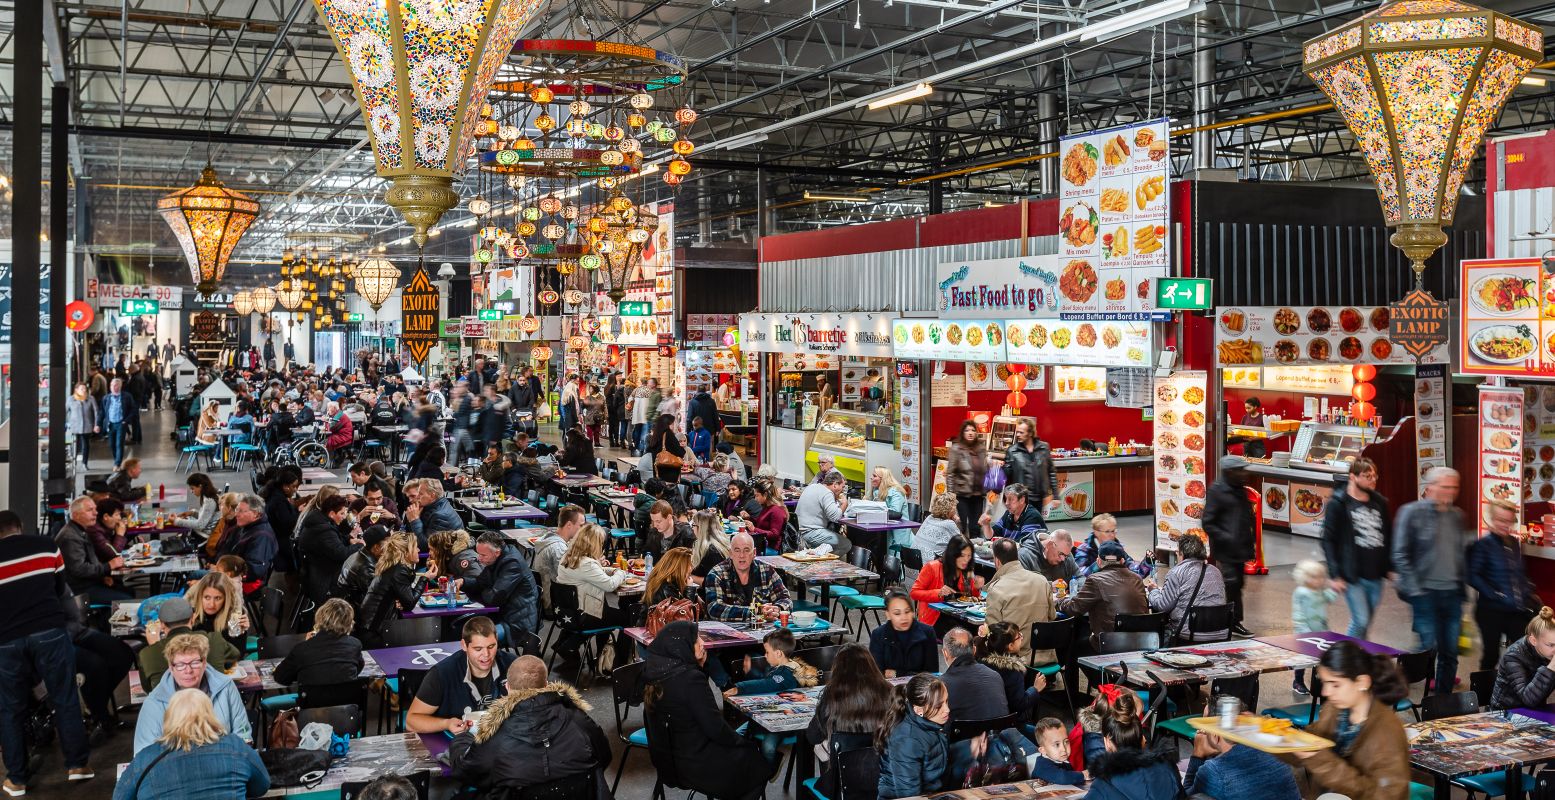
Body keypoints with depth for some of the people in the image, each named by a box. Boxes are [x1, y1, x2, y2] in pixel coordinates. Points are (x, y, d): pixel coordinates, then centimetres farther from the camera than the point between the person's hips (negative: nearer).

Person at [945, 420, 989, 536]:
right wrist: (951, 493, -12)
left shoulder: (982, 449, 8)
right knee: (962, 526, -2)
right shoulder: (956, 449, -6)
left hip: (978, 495, 5)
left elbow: (985, 471, 16)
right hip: (962, 495, -4)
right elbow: (949, 473, -8)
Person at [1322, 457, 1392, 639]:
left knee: (1365, 623, 10)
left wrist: (1391, 567, 9)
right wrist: (1336, 575, -13)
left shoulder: (1380, 503, 11)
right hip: (1352, 576, -5)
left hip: (1376, 576, 5)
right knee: (1360, 621, -9)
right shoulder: (1337, 504, -6)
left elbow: (1388, 537, 17)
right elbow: (1328, 540, -8)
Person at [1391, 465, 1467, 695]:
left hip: (1453, 592, 5)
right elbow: (1400, 554, -8)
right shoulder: (1411, 512, -6)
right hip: (1426, 592, -5)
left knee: (1450, 652, 9)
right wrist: (1414, 589, -13)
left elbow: (1463, 548, 17)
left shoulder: (1457, 515, 11)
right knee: (1428, 648, -4)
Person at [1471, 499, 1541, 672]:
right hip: (1492, 611, -6)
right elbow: (1472, 575, -16)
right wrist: (1493, 594, -19)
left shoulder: (1516, 544, 11)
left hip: (1518, 611, 6)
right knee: (1491, 655, 5)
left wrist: (1529, 592, 9)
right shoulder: (1483, 545, -9)